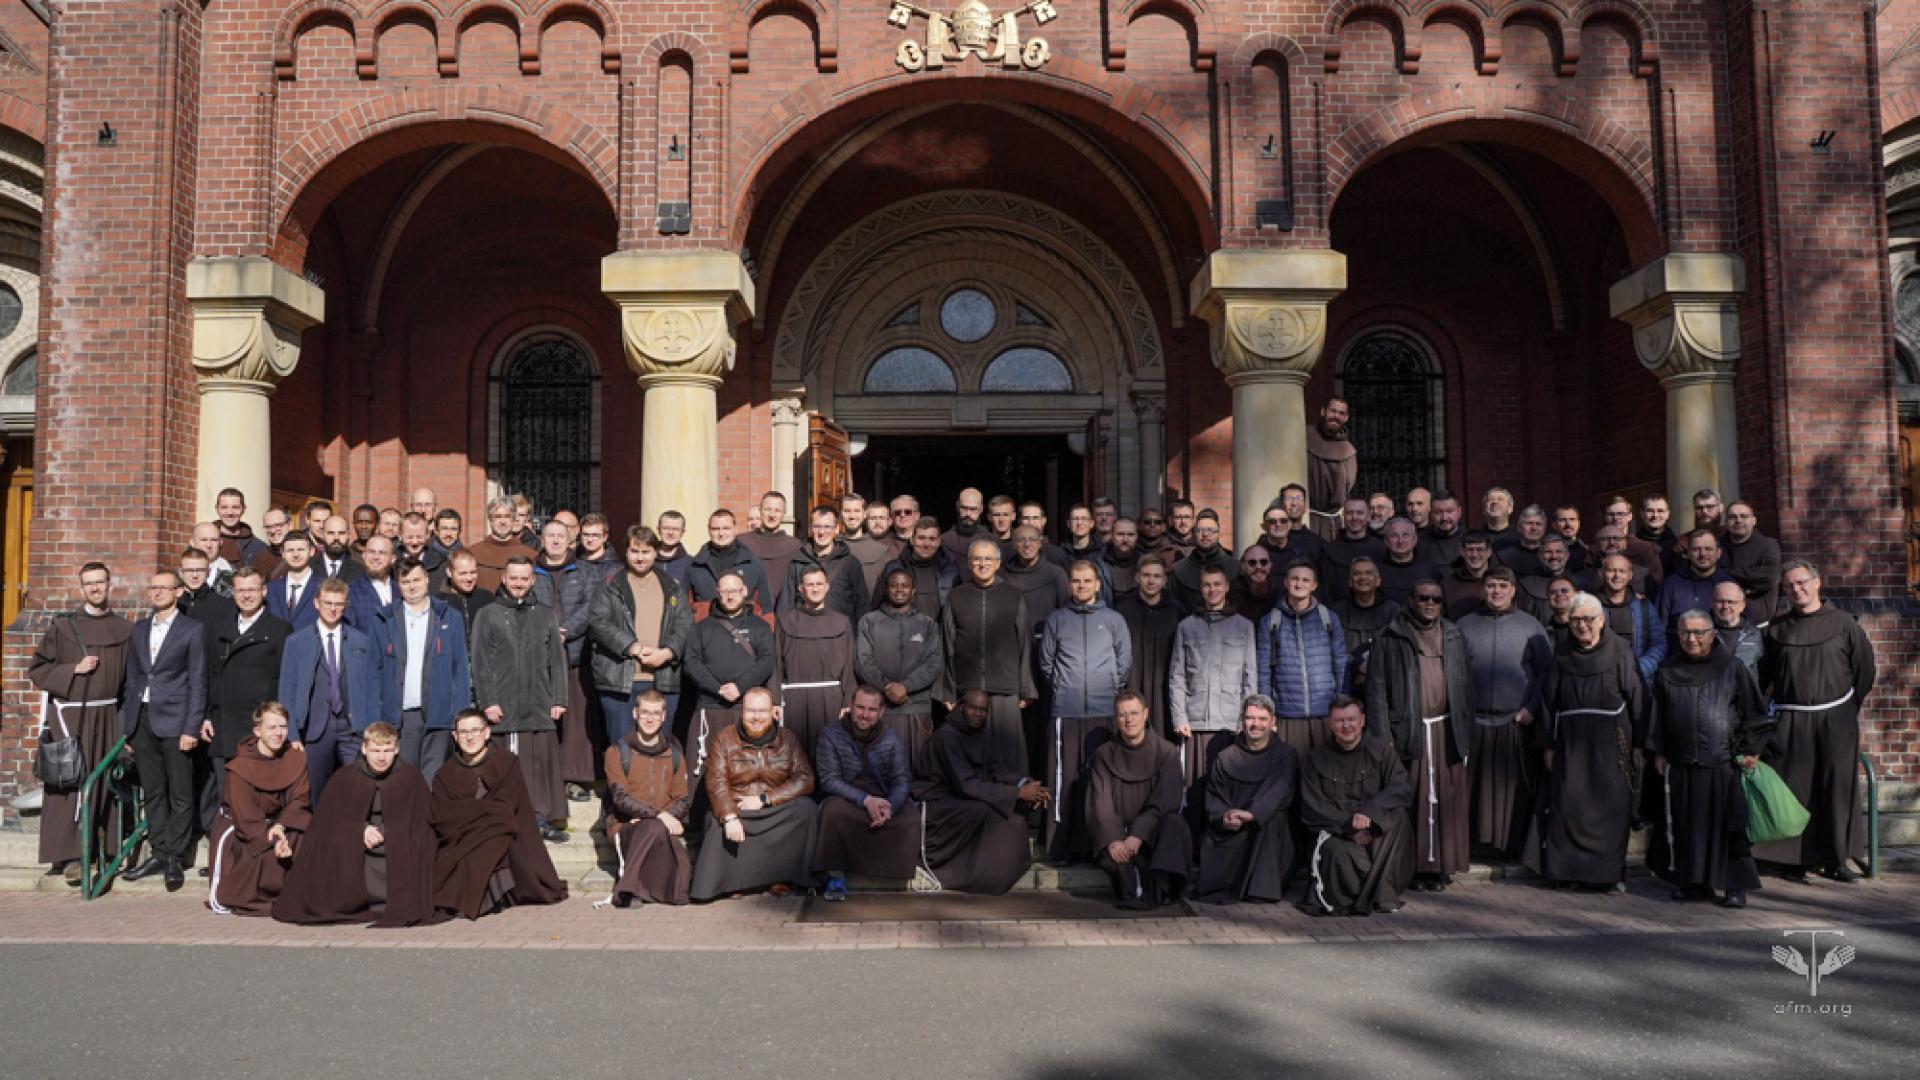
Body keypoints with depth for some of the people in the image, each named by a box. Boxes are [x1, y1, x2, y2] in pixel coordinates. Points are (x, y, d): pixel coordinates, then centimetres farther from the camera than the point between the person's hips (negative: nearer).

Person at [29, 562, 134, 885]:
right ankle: (67, 855, -6)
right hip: (69, 715, -2)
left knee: (101, 784, 7)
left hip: (107, 717, 3)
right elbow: (37, 669, 4)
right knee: (69, 782, -7)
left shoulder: (124, 630, 7)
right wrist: (74, 669, -11)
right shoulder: (62, 626, 2)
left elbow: (130, 678, 9)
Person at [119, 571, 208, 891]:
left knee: (179, 795, 0)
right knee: (152, 793, 9)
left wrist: (191, 728, -11)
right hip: (142, 720, 5)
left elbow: (197, 682, -5)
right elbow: (132, 678, 15)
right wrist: (127, 726, 9)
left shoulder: (192, 630, -2)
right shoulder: (138, 630, 14)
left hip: (174, 721, -5)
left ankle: (175, 859, 5)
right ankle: (158, 854, 16)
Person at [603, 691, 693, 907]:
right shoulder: (617, 752, 1)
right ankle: (628, 888, -25)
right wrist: (658, 815, -24)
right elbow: (620, 798, -10)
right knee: (656, 828, -37)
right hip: (626, 826, -3)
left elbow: (684, 799, 9)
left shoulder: (674, 754, 13)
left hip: (665, 825, 3)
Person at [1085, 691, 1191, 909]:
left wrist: (1138, 836, -25)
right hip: (1117, 832, 0)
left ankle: (1156, 890, -33)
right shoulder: (1104, 755, 3)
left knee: (1175, 823, -32)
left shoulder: (1166, 752, -2)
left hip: (1153, 834, 0)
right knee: (1110, 851, -32)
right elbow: (1100, 804, -7)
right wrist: (1112, 840, -24)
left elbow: (1164, 803, -11)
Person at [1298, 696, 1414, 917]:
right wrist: (1349, 826, -17)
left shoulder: (1382, 749, 6)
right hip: (1334, 830, -1)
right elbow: (1312, 808, -1)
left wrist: (1369, 812, -26)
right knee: (1338, 853, -35)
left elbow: (1403, 788, -9)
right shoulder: (1316, 759, 6)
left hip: (1378, 827, 1)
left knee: (1398, 817, -31)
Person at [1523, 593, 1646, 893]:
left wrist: (1638, 744, -4)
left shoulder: (1619, 652, -2)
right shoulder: (1562, 655, 6)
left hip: (1611, 743, -2)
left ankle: (1611, 873, 11)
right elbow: (1548, 701, 9)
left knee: (1611, 806, 1)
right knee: (1568, 805, 0)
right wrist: (1549, 745, 6)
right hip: (1571, 742, 2)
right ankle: (1568, 871, 9)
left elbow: (1637, 698, -1)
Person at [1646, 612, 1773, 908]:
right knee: (1686, 825, 7)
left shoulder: (1733, 669, 1)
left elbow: (1754, 712, 2)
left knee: (1728, 823, -1)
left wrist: (1751, 750, -5)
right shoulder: (1667, 673, 9)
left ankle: (1735, 886, 8)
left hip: (1724, 763, -3)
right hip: (1681, 764, 3)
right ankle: (1694, 882, 18)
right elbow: (1656, 715, 13)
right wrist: (1658, 753, 9)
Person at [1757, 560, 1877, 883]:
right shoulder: (1777, 628, 7)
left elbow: (1865, 668, 7)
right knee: (1794, 790, -1)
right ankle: (1795, 859, 6)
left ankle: (1836, 858, 12)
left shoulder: (1842, 623, 2)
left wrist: (1850, 708, 8)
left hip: (1836, 721, -1)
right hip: (1790, 722, 1)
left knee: (1838, 789, 2)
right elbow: (1763, 675, 12)